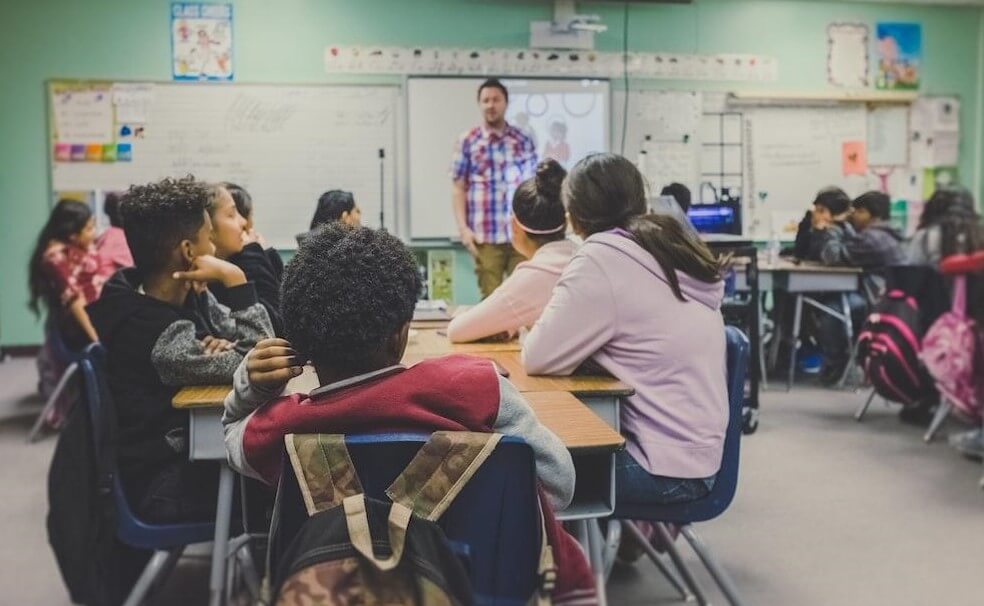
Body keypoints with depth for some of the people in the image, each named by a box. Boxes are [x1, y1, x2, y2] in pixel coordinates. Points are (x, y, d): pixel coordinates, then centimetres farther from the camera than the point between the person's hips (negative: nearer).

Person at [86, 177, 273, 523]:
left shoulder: (185, 297, -2)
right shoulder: (159, 336, -28)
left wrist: (225, 348, -20)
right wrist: (234, 279, -27)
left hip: (188, 447, 7)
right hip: (166, 486, -7)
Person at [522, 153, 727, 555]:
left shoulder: (602, 260, -16)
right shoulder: (675, 249, 8)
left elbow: (538, 357, -15)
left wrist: (546, 321, 3)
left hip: (664, 468, -8)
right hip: (697, 455, 8)